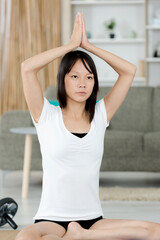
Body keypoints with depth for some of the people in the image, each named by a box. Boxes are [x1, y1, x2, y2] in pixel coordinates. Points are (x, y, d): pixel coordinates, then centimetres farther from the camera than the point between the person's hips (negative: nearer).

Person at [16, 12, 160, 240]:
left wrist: (87, 45, 4)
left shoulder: (100, 115, 9)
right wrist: (72, 44, -4)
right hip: (51, 221, -3)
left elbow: (129, 70, 5)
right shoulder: (47, 116, 1)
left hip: (93, 220, 4)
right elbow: (27, 67, -13)